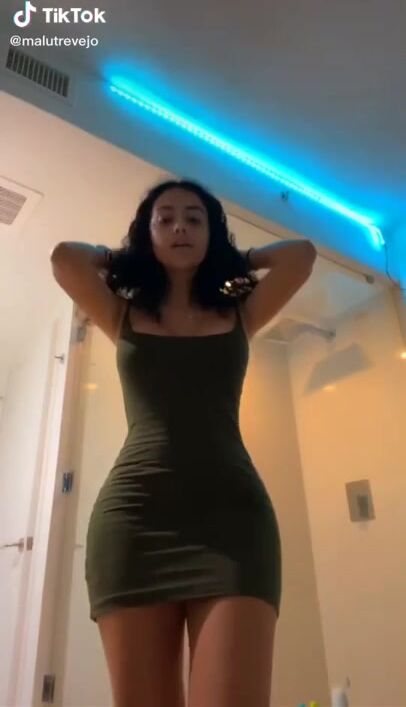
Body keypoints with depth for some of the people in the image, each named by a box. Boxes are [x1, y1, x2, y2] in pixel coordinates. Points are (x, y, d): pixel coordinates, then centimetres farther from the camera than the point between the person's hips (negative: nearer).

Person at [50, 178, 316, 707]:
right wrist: (127, 256, 23)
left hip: (232, 511, 0)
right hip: (133, 514, 1)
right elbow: (65, 256, 5)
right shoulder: (123, 315, 17)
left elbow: (302, 254, 11)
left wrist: (233, 258, 26)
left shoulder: (239, 315, 17)